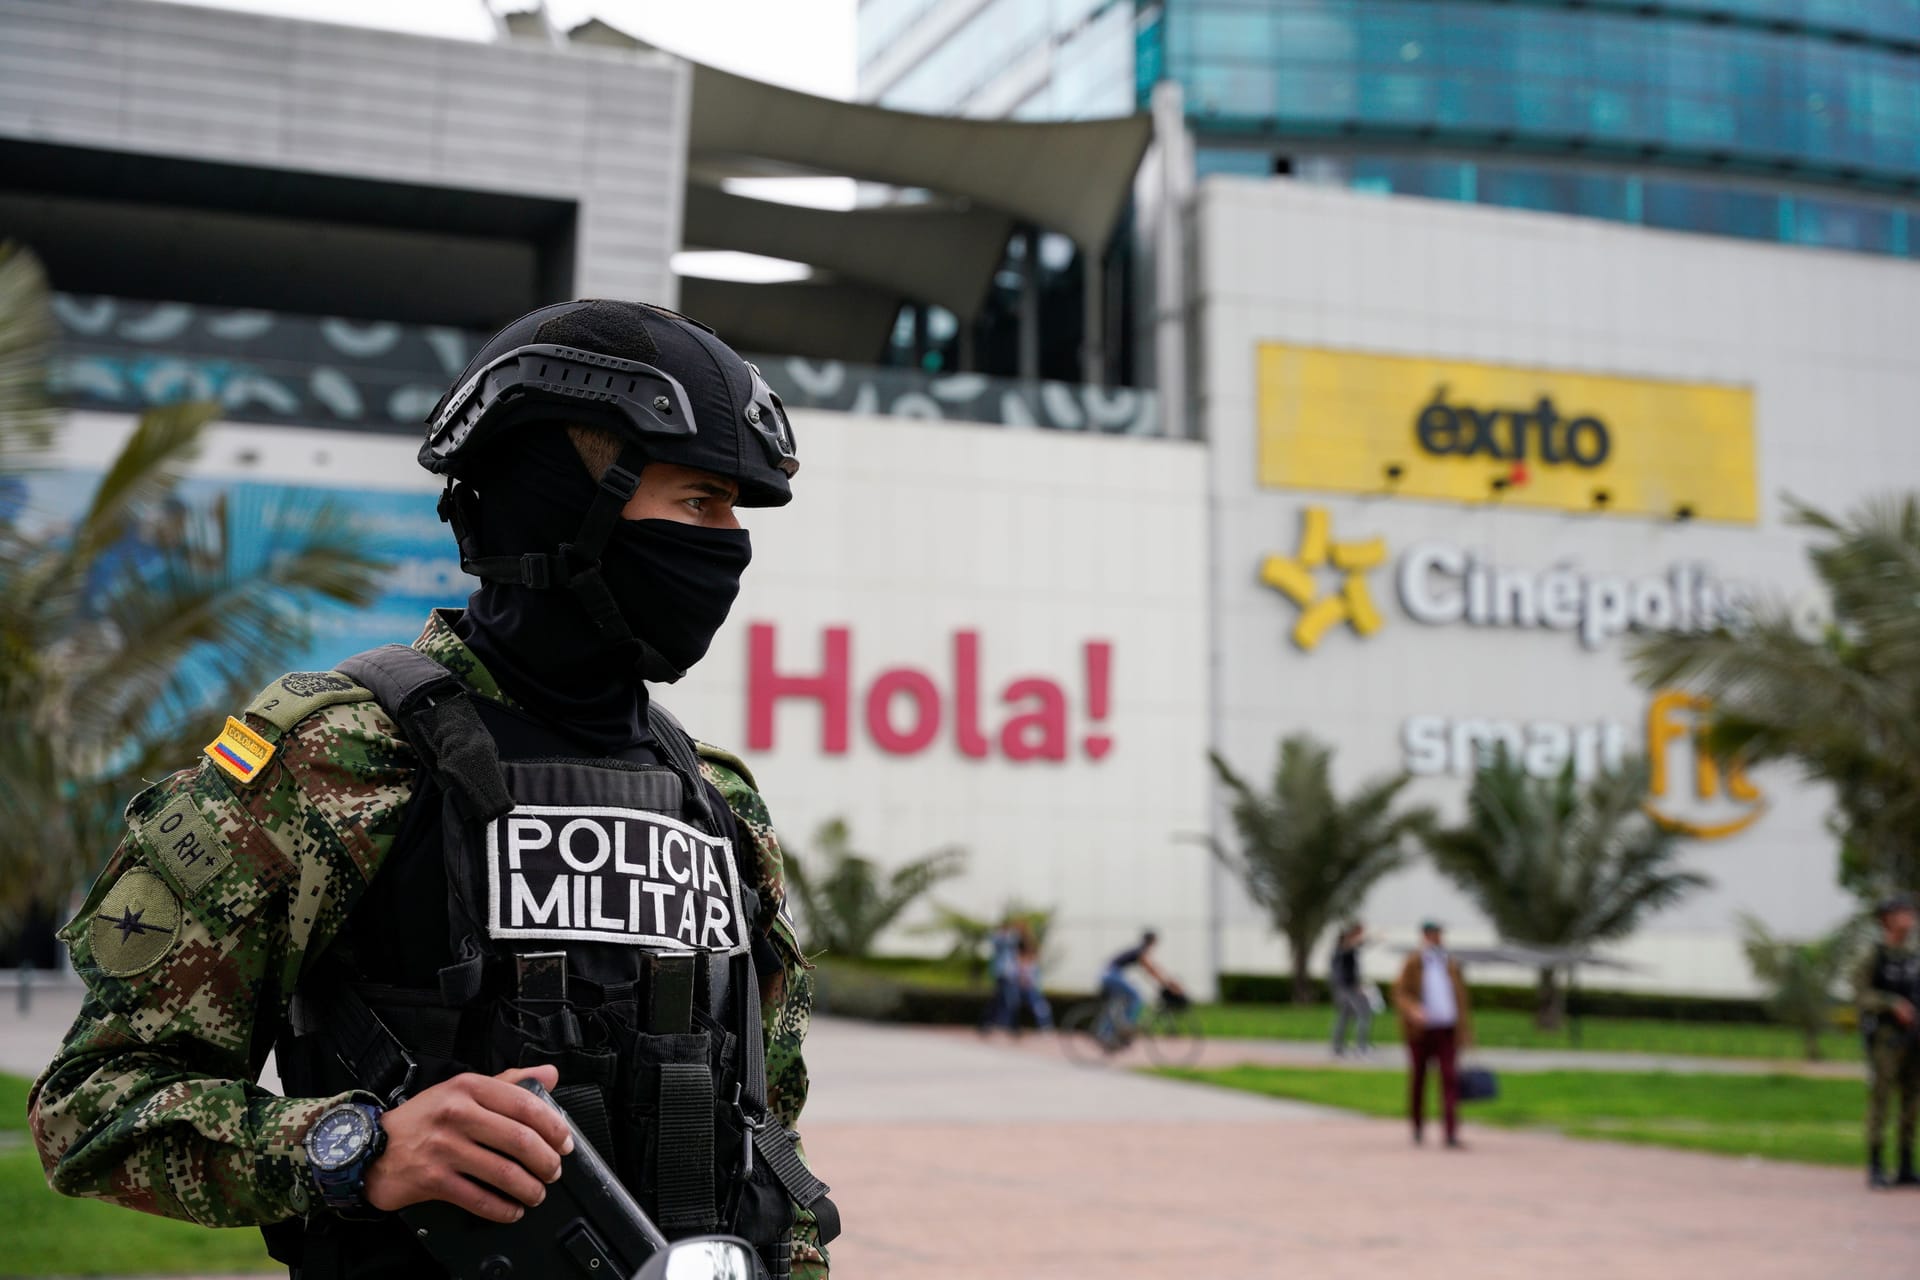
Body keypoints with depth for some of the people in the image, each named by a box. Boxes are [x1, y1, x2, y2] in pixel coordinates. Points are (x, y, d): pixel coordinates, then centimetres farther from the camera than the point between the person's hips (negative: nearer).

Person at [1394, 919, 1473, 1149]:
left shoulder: (1451, 965, 9)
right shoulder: (1412, 964, 1)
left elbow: (1460, 998, 13)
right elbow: (1399, 994, -4)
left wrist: (1465, 1032, 10)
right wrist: (1412, 1010, -24)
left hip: (1446, 1032, 1)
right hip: (1420, 1031, -1)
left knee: (1450, 1077, -11)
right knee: (1419, 1077, 10)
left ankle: (1451, 1134, -16)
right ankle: (1418, 1128, 27)